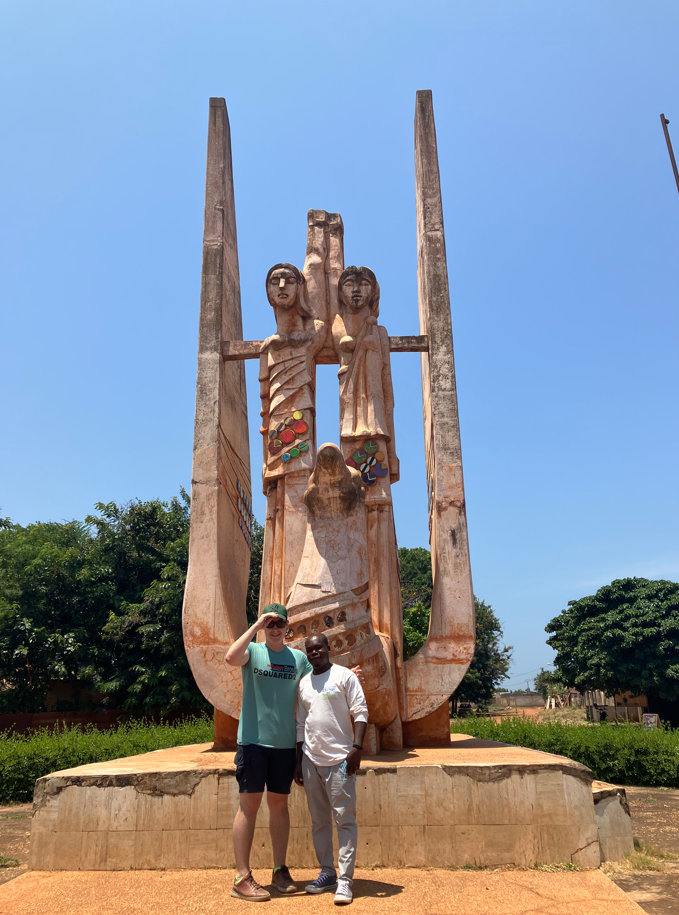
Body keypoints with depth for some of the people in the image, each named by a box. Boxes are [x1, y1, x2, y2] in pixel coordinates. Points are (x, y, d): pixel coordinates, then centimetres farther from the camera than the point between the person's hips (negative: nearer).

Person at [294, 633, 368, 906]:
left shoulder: (344, 676, -4)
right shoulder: (304, 683, 12)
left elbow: (360, 713, -8)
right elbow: (301, 725, 17)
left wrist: (356, 748, -17)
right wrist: (299, 761, 15)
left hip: (339, 759, -5)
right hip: (311, 760, 6)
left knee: (345, 820, -3)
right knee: (319, 821, 12)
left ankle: (345, 880, 3)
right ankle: (327, 873, 24)